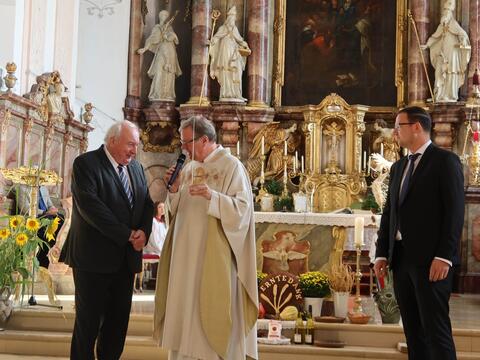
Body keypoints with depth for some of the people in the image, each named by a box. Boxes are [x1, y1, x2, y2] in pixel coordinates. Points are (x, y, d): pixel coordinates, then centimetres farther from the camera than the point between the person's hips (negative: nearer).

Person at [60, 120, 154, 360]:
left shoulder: (136, 168, 14)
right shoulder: (86, 164, -8)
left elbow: (147, 203, 12)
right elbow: (89, 205, -19)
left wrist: (143, 232, -9)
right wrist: (127, 234, -18)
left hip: (126, 258, 7)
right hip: (94, 257, -6)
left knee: (119, 319, 10)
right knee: (89, 321, 2)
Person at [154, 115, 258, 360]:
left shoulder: (231, 166, -7)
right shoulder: (189, 168, 13)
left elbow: (242, 208, -14)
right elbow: (178, 210, 16)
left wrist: (213, 196, -27)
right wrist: (174, 190, -2)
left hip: (214, 256, -6)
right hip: (186, 254, 7)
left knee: (212, 308, -3)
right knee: (185, 305, 8)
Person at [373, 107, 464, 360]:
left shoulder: (445, 161, -4)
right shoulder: (398, 167, 18)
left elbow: (454, 212, -12)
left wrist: (444, 257, -18)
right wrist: (382, 254, 9)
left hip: (430, 260, -7)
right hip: (401, 258, 7)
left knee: (435, 329, -6)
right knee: (413, 329, 10)